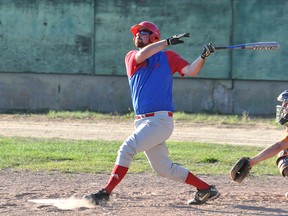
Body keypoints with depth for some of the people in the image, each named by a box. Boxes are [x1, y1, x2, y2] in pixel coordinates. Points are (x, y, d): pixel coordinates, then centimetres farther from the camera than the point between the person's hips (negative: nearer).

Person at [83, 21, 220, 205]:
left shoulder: (168, 57, 4)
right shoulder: (131, 57, 10)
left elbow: (191, 71, -8)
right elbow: (142, 55, -12)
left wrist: (203, 57, -25)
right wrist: (169, 41, -14)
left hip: (161, 120, -6)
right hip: (142, 121, 6)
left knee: (127, 149, -20)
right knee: (164, 169, 10)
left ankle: (106, 193, -20)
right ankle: (206, 190, 20)